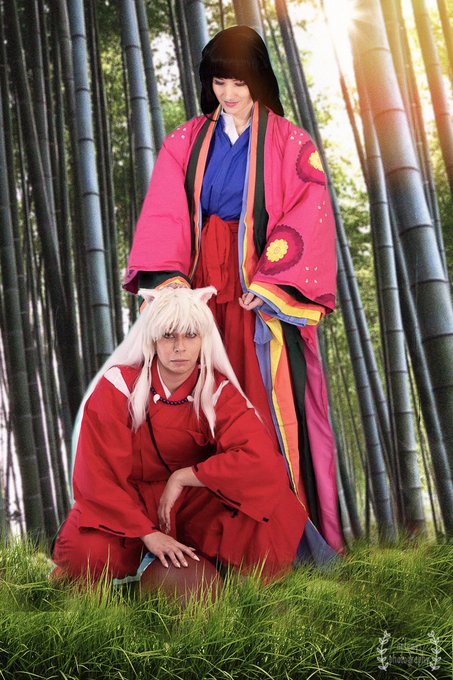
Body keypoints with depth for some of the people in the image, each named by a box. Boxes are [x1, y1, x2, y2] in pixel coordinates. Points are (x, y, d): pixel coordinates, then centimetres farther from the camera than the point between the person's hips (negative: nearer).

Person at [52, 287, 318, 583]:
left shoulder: (218, 391, -11)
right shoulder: (118, 385, -15)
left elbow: (261, 459, -24)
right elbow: (99, 475, -17)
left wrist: (182, 477, -25)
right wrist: (148, 533, -25)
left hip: (195, 505, 1)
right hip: (130, 503, 0)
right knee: (86, 555, -32)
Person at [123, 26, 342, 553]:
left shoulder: (291, 145, 6)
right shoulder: (186, 143, 13)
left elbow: (306, 220, -4)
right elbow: (163, 214, 1)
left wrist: (268, 282, -17)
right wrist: (170, 273, -17)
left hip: (266, 293, -2)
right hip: (203, 293, 3)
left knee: (277, 406, -4)